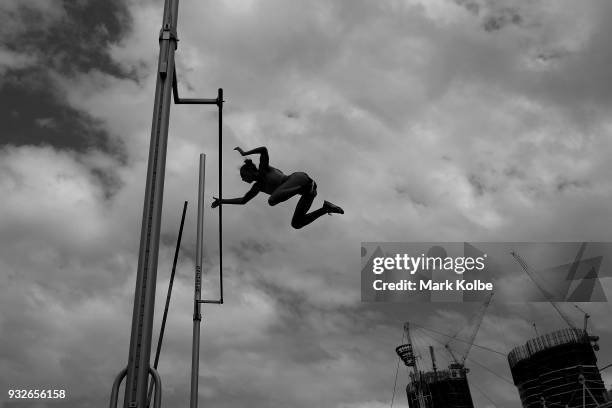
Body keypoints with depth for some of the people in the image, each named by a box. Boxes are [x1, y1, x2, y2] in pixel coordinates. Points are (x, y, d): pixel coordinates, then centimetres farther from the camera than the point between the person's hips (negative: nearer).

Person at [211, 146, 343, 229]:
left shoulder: (263, 169, 11)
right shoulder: (258, 186, 29)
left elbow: (264, 150, -4)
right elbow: (243, 200, 36)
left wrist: (245, 153, 6)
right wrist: (221, 201, 36)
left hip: (298, 177, -9)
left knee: (272, 200, -30)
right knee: (296, 224, 6)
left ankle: (306, 187, -26)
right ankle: (326, 207, 6)